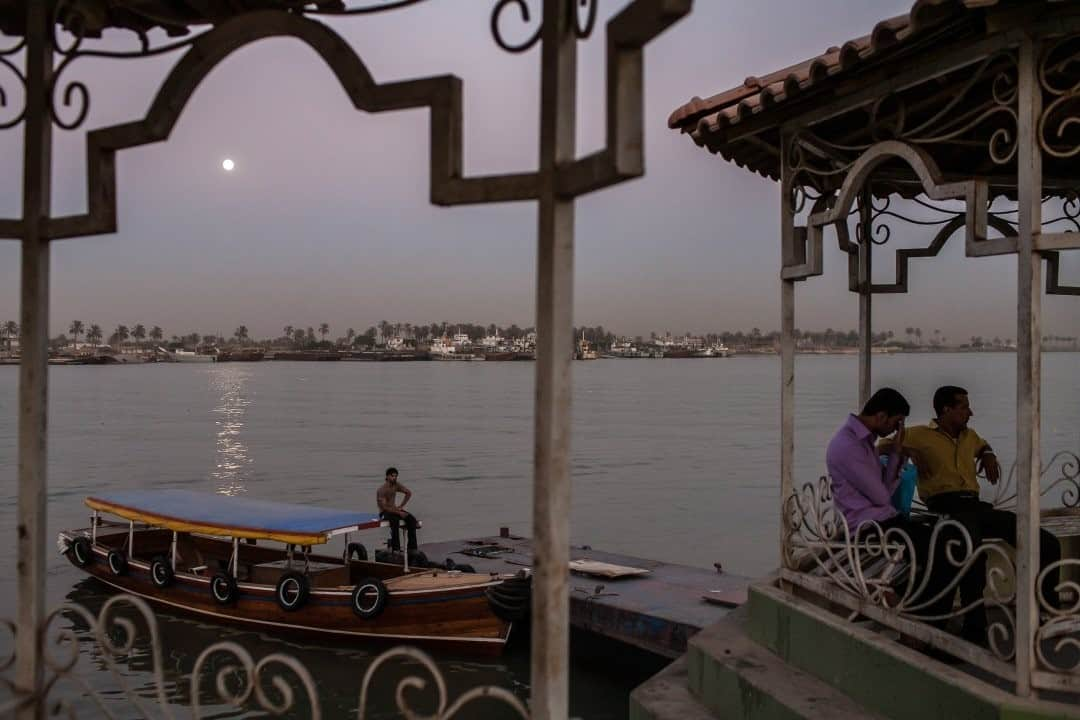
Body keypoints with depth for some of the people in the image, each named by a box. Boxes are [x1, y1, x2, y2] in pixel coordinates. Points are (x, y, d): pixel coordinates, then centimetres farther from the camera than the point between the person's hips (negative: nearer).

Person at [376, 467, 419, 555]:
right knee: (395, 520, -39)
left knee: (412, 519, -16)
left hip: (394, 509, 7)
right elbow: (384, 507, -24)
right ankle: (396, 548, -35)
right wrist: (399, 513, -27)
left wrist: (401, 506, 3)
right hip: (384, 512, -7)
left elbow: (409, 493, 14)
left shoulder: (396, 485, 0)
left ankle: (411, 547, -13)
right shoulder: (382, 489, -20)